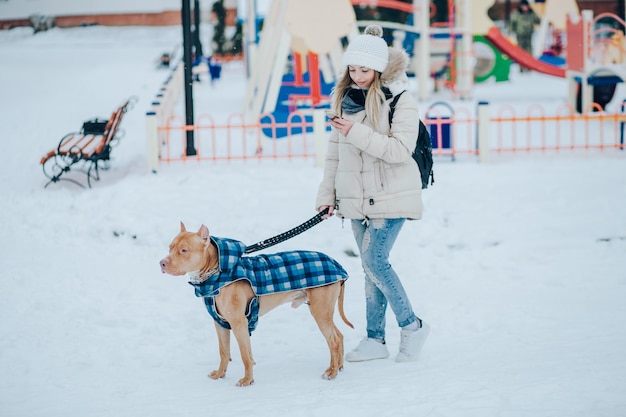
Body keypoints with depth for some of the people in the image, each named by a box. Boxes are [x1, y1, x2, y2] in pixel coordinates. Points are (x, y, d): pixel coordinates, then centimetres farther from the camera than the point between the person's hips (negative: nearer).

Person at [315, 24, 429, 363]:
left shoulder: (401, 101, -10)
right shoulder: (345, 99, 8)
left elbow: (400, 150, -20)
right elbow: (335, 150, 14)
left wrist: (357, 133, -26)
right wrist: (327, 194, 11)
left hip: (391, 196, -6)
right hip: (357, 199, 6)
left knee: (374, 259, -14)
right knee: (370, 265, 9)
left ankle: (411, 326, 3)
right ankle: (375, 339, 15)